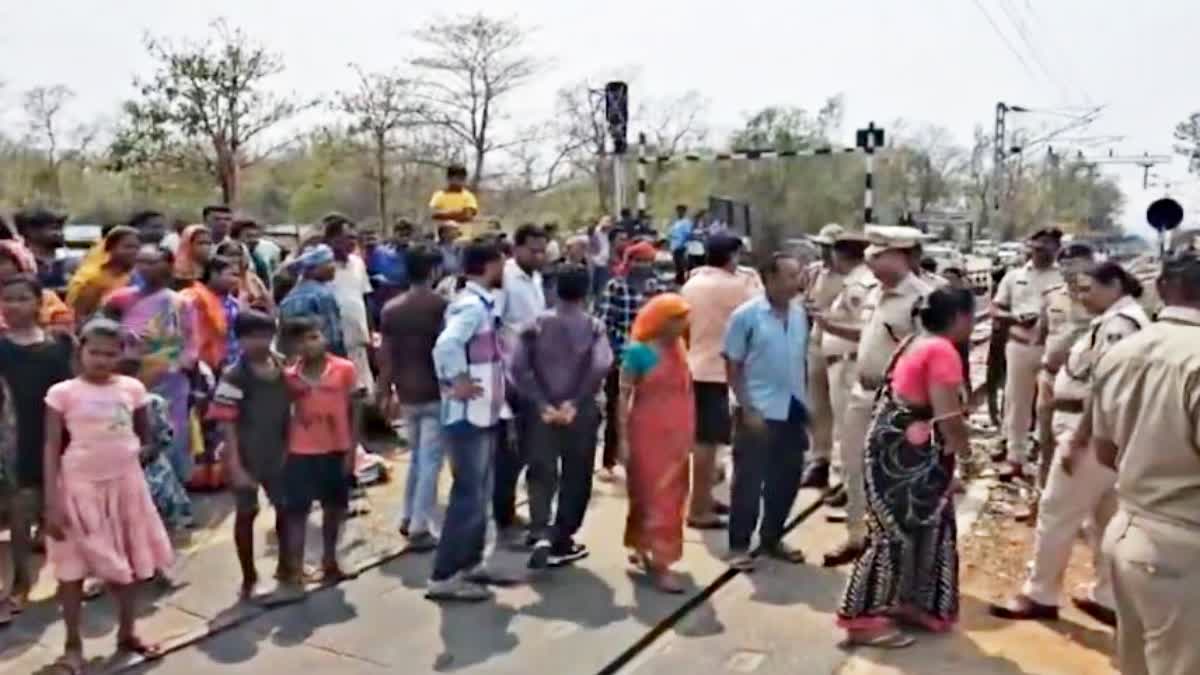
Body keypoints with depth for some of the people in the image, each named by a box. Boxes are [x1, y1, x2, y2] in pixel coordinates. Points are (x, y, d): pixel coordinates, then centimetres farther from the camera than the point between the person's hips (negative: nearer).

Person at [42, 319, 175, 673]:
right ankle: (73, 645, 20)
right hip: (80, 486, -3)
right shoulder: (62, 393, -9)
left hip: (124, 483, 3)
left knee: (127, 562, 13)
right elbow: (52, 449, -9)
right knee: (73, 567, 4)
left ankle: (127, 634, 30)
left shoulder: (132, 388, -1)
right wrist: (52, 503, -13)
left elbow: (144, 434, 14)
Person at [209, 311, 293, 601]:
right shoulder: (233, 377, -16)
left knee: (285, 508, 15)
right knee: (246, 514, 7)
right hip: (247, 458, -5)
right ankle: (249, 578, 21)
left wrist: (290, 447, 8)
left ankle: (285, 565, 35)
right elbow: (227, 425, -16)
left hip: (278, 454, 5)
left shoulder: (282, 368, 1)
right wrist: (236, 465, -19)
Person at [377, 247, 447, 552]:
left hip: (406, 393, 6)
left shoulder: (391, 308, 5)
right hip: (434, 392, -6)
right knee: (430, 460, 0)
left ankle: (408, 518, 26)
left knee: (416, 456, 22)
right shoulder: (440, 305, -10)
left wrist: (386, 391, 14)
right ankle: (419, 528, 1)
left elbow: (386, 354, 6)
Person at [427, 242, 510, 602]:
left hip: (485, 413, 10)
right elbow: (446, 345, -35)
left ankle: (470, 562, 29)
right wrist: (458, 383, -25)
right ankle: (444, 576, 4)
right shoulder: (471, 305, -19)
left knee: (479, 495, 17)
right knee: (468, 497, -5)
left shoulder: (481, 303, 13)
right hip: (469, 415, -10)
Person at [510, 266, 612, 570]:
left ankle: (541, 535, -14)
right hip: (580, 412, -1)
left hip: (542, 411, 1)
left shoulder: (537, 323, 3)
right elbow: (601, 366, -19)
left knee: (541, 474, 6)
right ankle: (561, 542, 16)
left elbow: (519, 366, -9)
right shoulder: (593, 326, -2)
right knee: (575, 477, 11)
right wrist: (576, 401, -13)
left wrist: (541, 403, -8)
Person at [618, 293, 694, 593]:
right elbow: (624, 396, -11)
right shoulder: (638, 352, -11)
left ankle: (642, 549, 29)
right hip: (648, 434, -7)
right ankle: (658, 561, 2)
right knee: (655, 494, -4)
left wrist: (688, 434, 14)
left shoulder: (679, 349, 7)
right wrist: (623, 439, -15)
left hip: (675, 435, 7)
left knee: (671, 495, 13)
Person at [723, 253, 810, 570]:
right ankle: (739, 545, 14)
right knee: (749, 480, 2)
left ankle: (772, 538, 30)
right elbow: (733, 366, -8)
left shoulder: (800, 313, 6)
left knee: (786, 479, 13)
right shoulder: (746, 315, -9)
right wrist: (747, 409, -14)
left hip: (793, 410, 6)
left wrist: (805, 403, 9)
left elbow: (803, 360, 13)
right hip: (760, 411, -5)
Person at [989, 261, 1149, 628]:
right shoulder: (1125, 319, 15)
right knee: (1109, 517, 15)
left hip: (1094, 433, -11)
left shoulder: (1118, 322, -18)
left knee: (1056, 513, -1)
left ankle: (1039, 595, 10)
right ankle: (1107, 599, 24)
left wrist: (1076, 440, -21)